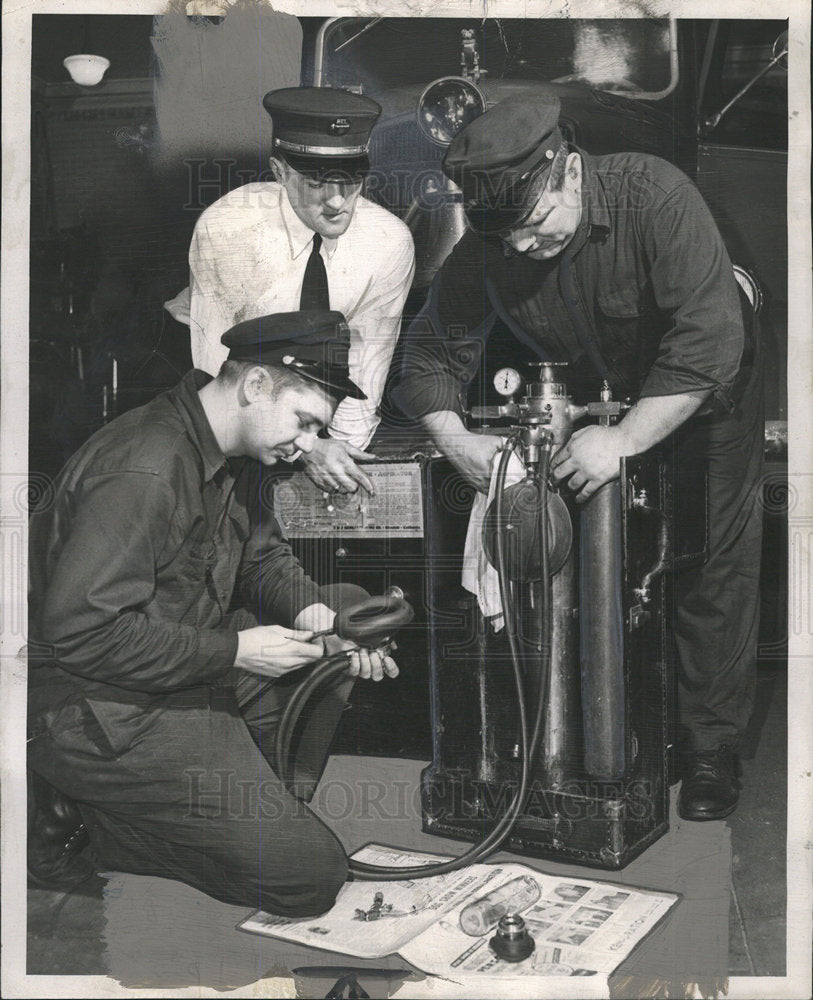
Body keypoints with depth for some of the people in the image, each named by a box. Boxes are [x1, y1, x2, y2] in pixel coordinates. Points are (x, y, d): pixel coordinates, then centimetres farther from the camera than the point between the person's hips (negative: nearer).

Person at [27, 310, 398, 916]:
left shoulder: (237, 455, 3)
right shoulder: (143, 472, -27)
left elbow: (261, 553, 16)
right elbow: (78, 627, -29)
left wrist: (312, 612, -6)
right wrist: (233, 651, -23)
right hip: (100, 713, -10)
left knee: (352, 606, 11)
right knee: (311, 874, -11)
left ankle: (268, 804, 11)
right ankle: (96, 820, -1)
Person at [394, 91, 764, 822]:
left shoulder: (654, 195, -33)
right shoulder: (486, 249, -20)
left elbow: (710, 342, -37)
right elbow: (434, 351, -12)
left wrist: (623, 441, -39)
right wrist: (455, 440, -30)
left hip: (704, 401, -3)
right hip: (593, 405, 3)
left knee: (714, 574, 0)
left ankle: (712, 748, 15)